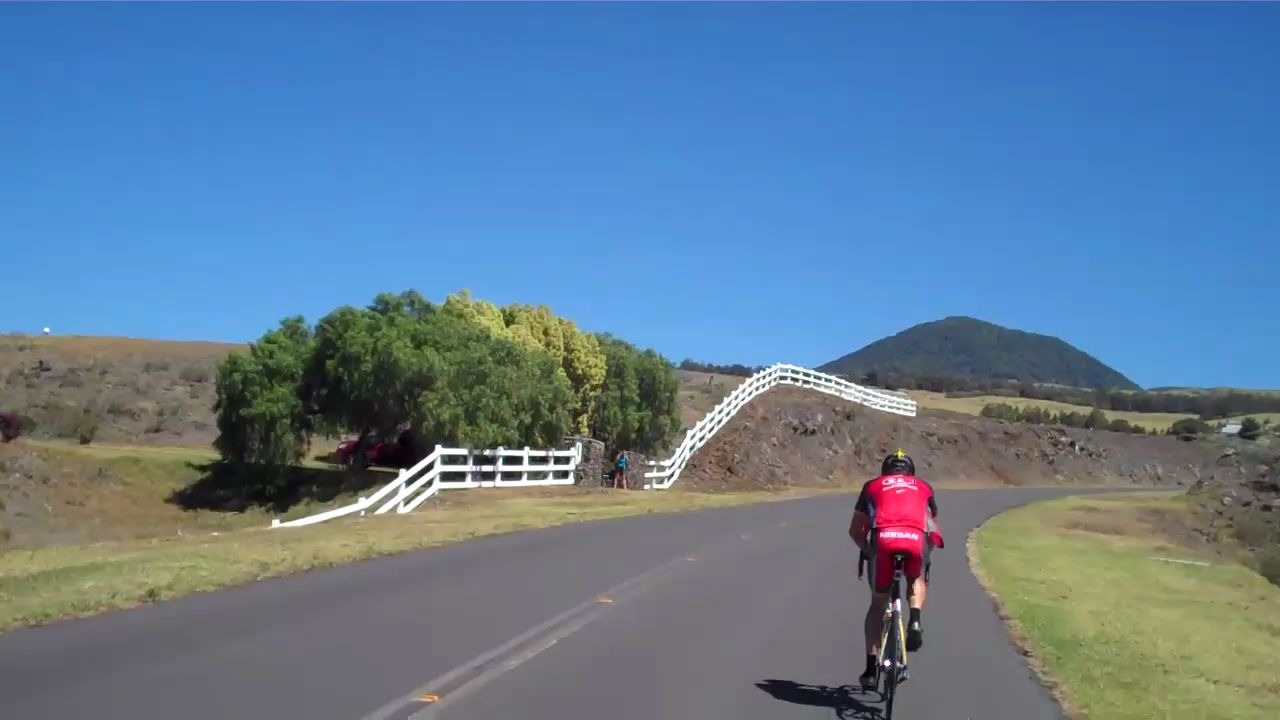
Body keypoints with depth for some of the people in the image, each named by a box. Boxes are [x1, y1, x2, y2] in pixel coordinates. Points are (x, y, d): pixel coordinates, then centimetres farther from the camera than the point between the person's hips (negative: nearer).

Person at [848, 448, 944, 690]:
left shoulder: (872, 485, 31)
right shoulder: (923, 487, 34)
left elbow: (855, 530, 29)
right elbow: (933, 526, 39)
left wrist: (866, 550, 47)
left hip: (883, 538, 0)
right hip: (917, 537, 0)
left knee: (878, 603, 17)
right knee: (916, 580, 33)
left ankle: (871, 668, 14)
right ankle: (915, 620, 4)